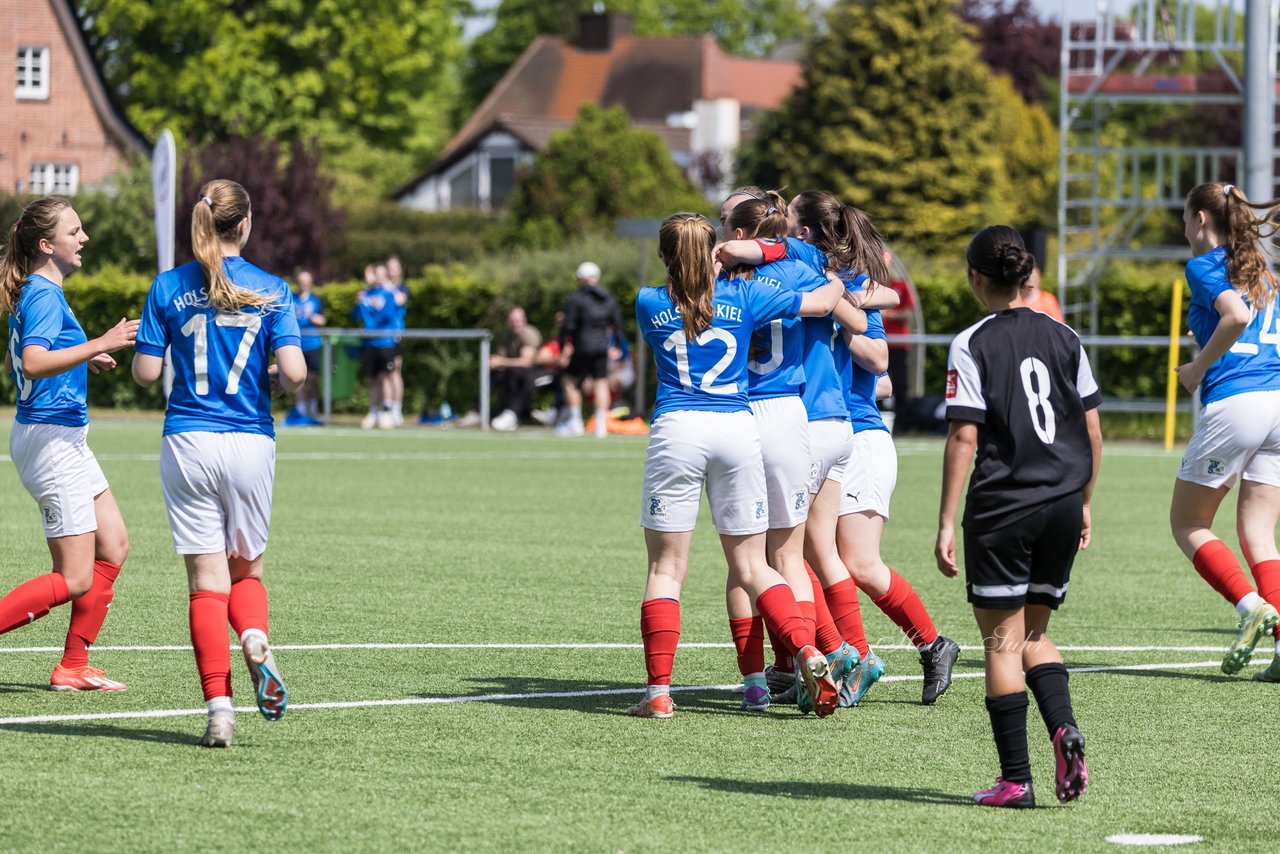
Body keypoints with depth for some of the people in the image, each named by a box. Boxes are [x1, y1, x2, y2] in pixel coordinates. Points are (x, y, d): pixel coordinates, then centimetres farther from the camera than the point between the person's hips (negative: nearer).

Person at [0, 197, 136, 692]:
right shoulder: (44, 295, -17)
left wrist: (83, 360, 24)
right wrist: (99, 345, -36)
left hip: (65, 440, 11)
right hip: (50, 438, -11)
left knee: (113, 547, 12)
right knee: (75, 579, -8)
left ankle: (73, 668, 15)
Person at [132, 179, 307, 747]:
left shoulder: (168, 288, 0)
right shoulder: (271, 291, -1)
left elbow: (145, 373, -1)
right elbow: (294, 372, -10)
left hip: (188, 443, 0)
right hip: (250, 441, 0)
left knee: (207, 578, 1)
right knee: (246, 567, 17)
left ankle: (218, 707, -8)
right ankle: (255, 638, -16)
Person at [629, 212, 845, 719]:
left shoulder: (649, 304, 8)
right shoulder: (741, 297, 9)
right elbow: (820, 303, 19)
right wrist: (840, 282, 40)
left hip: (677, 430, -1)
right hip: (737, 429, 1)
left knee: (666, 567, 3)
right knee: (751, 566, 11)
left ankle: (659, 691, -3)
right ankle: (807, 654, -8)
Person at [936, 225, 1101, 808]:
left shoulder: (973, 344, -7)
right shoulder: (1063, 338, 7)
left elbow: (964, 438, -12)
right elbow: (1093, 432, 9)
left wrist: (946, 523, -10)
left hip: (1002, 509, -5)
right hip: (1062, 507, 5)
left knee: (1002, 641, 3)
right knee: (1033, 632, 18)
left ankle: (1015, 779, 2)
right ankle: (1063, 727, -7)